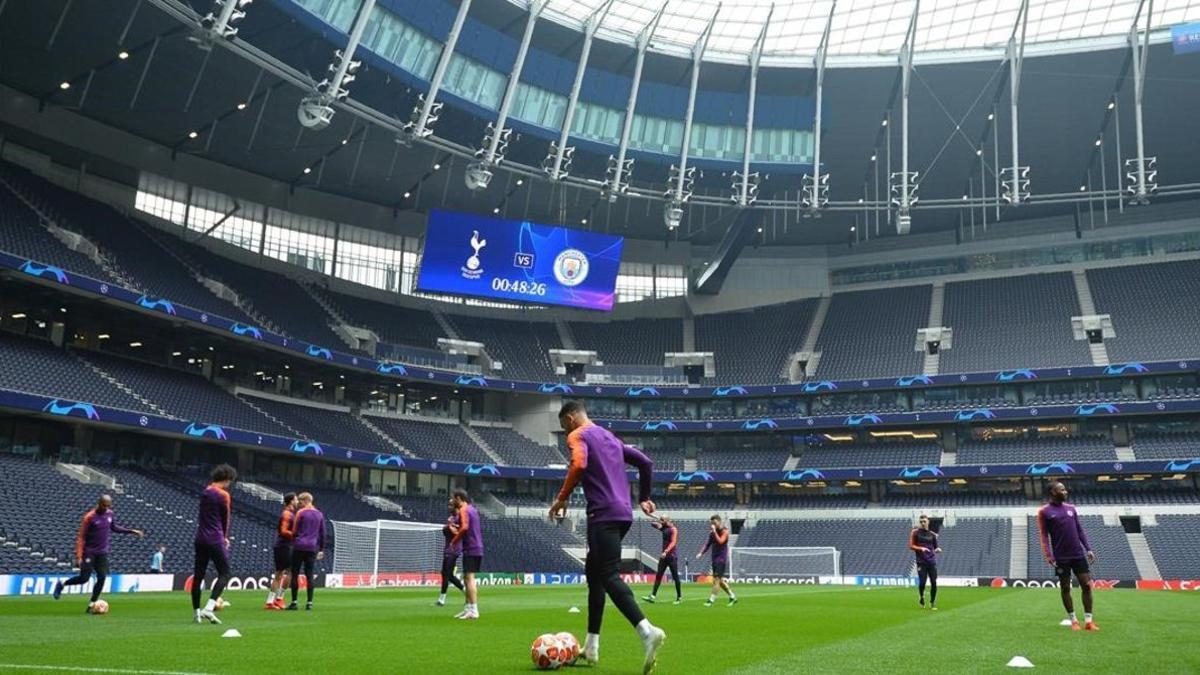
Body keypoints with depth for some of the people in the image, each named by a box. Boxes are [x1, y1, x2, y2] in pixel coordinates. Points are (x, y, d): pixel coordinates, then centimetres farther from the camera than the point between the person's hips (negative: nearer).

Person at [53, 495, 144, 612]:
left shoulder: (110, 514, 2)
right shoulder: (89, 517, -16)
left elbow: (114, 527, 21)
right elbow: (81, 537, -13)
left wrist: (132, 531, 15)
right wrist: (79, 556, -19)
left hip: (102, 553, 5)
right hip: (89, 552, -5)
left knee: (102, 578, -4)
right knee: (84, 578, -10)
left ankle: (91, 605, 5)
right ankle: (62, 584, 18)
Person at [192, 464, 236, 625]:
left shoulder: (205, 492, 12)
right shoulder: (223, 495, -9)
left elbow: (203, 516, 15)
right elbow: (226, 519, 0)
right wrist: (224, 537, 17)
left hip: (200, 538, 8)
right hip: (215, 539, -8)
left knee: (198, 575, 9)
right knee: (224, 574, -2)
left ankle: (197, 612, 14)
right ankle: (209, 608, -15)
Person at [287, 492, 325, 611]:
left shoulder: (300, 512, -3)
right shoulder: (319, 514, 11)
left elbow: (294, 531, -1)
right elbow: (322, 533, 13)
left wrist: (293, 540, 18)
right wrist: (321, 549, 18)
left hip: (299, 546, -4)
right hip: (312, 548, 4)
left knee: (295, 574, 1)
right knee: (309, 575, 6)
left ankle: (294, 603, -1)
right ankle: (309, 603, 2)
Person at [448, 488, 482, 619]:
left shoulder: (463, 510, -11)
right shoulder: (472, 509, 18)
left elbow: (464, 528, -25)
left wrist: (454, 541, -16)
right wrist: (454, 528, 19)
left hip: (470, 549, -10)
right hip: (478, 548, 10)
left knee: (469, 578, -10)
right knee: (467, 579, 16)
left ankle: (473, 610, -12)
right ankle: (468, 608, 22)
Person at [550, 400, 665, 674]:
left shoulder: (578, 435, -1)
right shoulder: (610, 437, 24)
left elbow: (579, 464, -21)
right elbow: (646, 462, 24)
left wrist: (562, 498, -11)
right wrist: (643, 497, 31)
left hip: (603, 514, -9)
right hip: (624, 514, 9)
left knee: (609, 576, -13)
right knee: (594, 571, 17)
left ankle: (647, 631, -32)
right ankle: (591, 647, 19)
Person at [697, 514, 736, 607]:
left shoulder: (725, 531, -8)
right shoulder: (712, 532, 10)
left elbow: (720, 541, -24)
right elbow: (708, 544, 15)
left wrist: (715, 531, -22)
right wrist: (701, 553, 2)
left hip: (722, 559, -7)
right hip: (715, 559, 7)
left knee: (716, 579, -12)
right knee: (720, 581, 9)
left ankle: (711, 600, -12)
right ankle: (732, 597, 21)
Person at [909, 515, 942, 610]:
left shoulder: (932, 534, 11)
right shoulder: (915, 532, 2)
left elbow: (935, 547, 17)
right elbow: (911, 546, -1)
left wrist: (937, 550, -6)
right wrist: (921, 548, -16)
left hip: (932, 561, 2)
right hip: (921, 562, -2)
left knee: (934, 583, -3)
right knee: (922, 582, -9)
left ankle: (932, 603, 13)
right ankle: (922, 597, 22)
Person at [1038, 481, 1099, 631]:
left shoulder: (1071, 508, 12)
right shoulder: (1044, 512, -3)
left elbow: (1080, 530, 14)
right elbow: (1043, 535, -5)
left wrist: (1088, 549, 6)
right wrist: (1048, 555, -13)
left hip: (1079, 554, 4)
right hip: (1061, 557, -4)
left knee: (1086, 585, -2)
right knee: (1065, 588, 3)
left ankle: (1088, 621, 4)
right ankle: (1073, 621, 14)